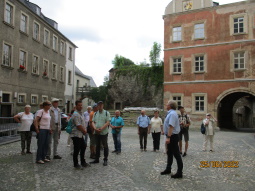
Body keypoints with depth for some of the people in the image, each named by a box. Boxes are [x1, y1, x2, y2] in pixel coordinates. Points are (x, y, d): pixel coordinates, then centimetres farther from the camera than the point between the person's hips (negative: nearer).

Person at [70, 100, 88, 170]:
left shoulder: (81, 113, 13)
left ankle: (83, 162, 29)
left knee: (83, 148, 16)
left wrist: (84, 130, 6)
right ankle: (76, 164, 11)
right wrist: (84, 131, -9)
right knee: (76, 150, -1)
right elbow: (78, 126, -22)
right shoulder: (76, 114, -19)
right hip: (76, 135, -10)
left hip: (81, 134, 10)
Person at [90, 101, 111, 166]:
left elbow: (108, 122, -11)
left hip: (104, 132, -4)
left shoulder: (106, 113, -3)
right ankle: (97, 159, 24)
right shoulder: (95, 113, 11)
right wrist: (95, 128, -12)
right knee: (97, 146, 14)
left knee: (105, 146, 3)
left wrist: (101, 128, -21)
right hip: (97, 133, 4)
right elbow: (93, 122, 8)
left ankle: (105, 160, 14)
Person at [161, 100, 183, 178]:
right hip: (170, 136, 11)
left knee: (176, 154, -3)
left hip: (172, 136, -11)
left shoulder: (172, 114, -20)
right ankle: (168, 169, 32)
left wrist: (168, 137, -31)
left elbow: (171, 126, -28)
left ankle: (179, 173, 5)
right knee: (169, 153, 19)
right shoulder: (170, 113, 13)